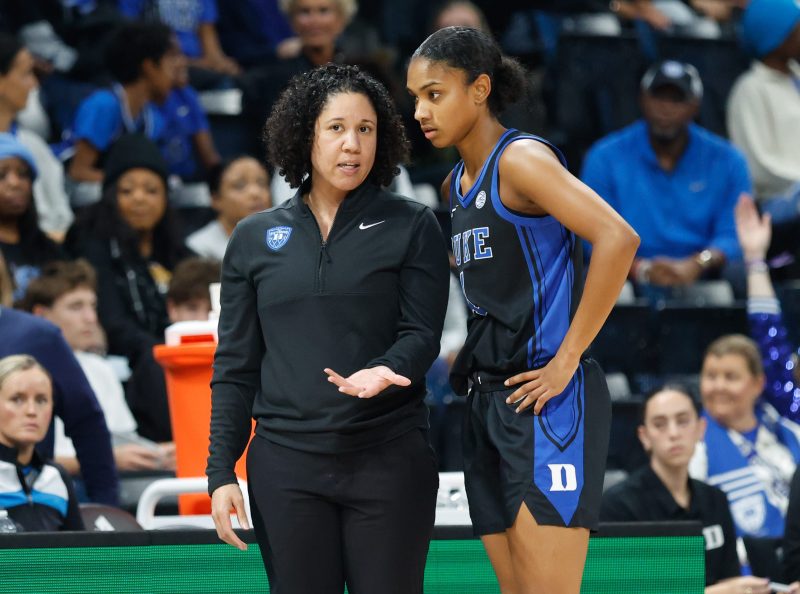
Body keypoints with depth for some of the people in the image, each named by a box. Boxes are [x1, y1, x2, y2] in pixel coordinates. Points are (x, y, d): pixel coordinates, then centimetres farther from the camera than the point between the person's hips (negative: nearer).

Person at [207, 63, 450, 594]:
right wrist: (221, 472, 4)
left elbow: (422, 334, -1)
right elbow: (235, 366, 12)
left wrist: (386, 370, -24)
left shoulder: (411, 227, 4)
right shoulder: (254, 238, 11)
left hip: (389, 462, -2)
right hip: (286, 465, 2)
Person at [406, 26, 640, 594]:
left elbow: (617, 239, -22)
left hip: (547, 399, -9)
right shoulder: (457, 184, 15)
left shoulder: (521, 159, -10)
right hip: (489, 399, 9)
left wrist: (567, 360, -20)